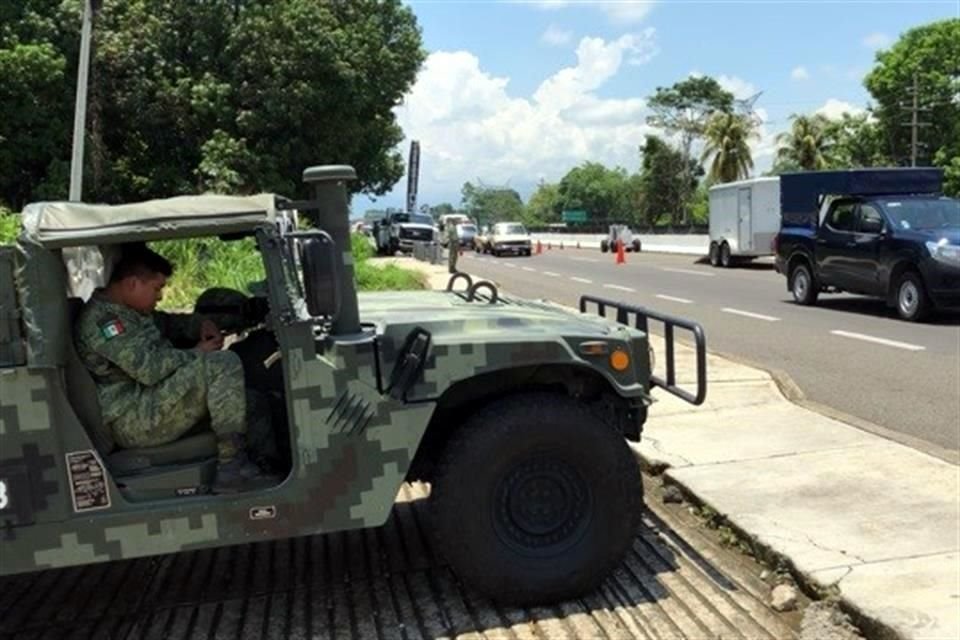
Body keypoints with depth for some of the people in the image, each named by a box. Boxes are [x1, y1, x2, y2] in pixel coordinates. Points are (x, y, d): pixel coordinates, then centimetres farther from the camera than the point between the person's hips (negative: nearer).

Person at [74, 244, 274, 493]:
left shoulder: (128, 310, 17)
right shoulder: (101, 319, -16)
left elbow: (167, 323, 31)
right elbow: (150, 369, -24)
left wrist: (200, 323, 9)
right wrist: (196, 354, -10)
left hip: (149, 403, 11)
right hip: (133, 421, -11)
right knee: (223, 365, -25)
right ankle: (232, 466, -25)